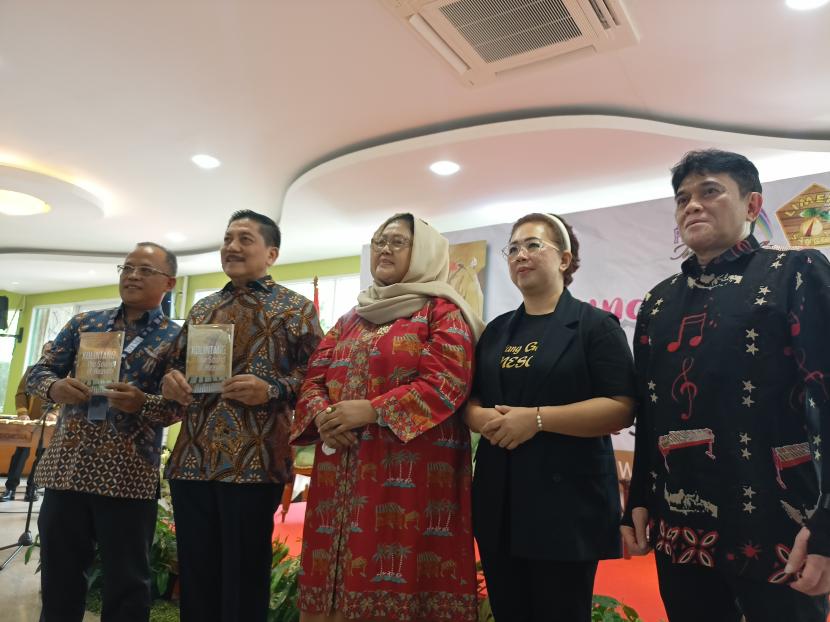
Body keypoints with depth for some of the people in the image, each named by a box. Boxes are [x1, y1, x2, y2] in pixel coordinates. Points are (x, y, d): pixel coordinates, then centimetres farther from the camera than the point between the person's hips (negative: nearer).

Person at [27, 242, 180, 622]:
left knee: (126, 585, 8)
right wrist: (54, 387, -12)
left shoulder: (175, 339, 0)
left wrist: (142, 403, -24)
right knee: (58, 579, 16)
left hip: (129, 476, -3)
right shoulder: (84, 323, 11)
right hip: (66, 466, 4)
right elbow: (37, 373, 10)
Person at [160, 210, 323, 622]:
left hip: (254, 461, -5)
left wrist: (273, 390, -20)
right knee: (194, 574, 14)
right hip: (192, 459, 5)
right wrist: (171, 381, 1)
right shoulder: (201, 309, 17)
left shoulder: (297, 309, 2)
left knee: (245, 576, 5)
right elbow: (177, 364, 23)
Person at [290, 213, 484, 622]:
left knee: (400, 580, -3)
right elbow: (314, 378, 15)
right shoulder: (351, 318, 20)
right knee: (337, 574, 9)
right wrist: (322, 415, -7)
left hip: (410, 470, -6)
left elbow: (446, 383, -13)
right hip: (342, 471, 6)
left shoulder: (442, 312, 1)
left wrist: (371, 411, -18)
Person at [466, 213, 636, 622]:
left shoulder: (594, 325, -4)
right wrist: (484, 419, -9)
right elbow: (470, 401, 15)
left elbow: (621, 408, -14)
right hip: (499, 499, 5)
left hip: (565, 500, -5)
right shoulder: (497, 331, 12)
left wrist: (537, 418, -21)